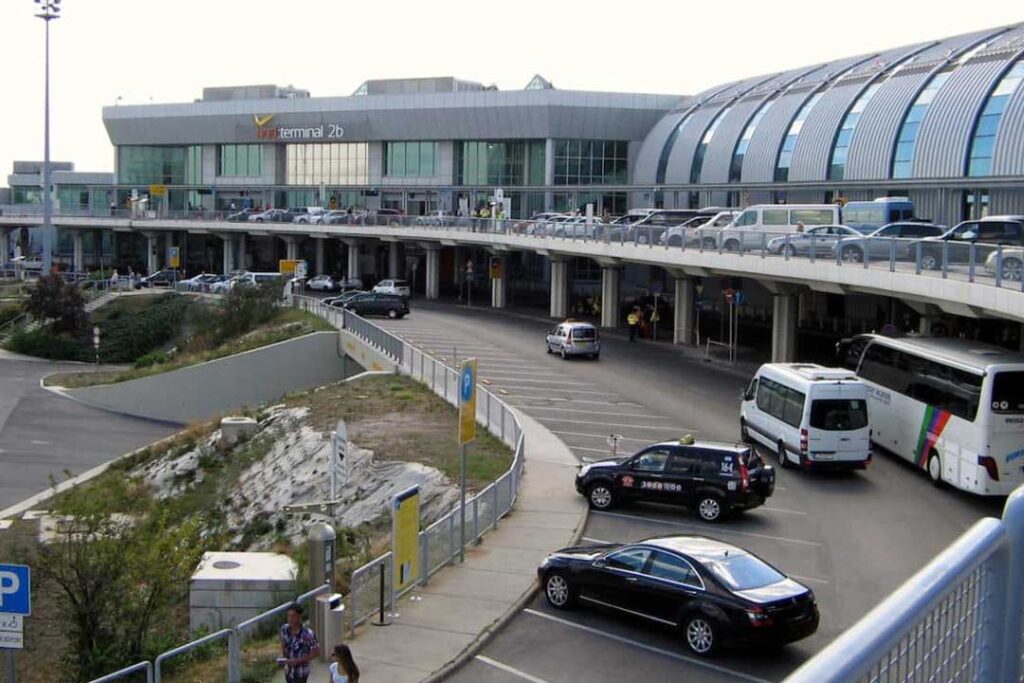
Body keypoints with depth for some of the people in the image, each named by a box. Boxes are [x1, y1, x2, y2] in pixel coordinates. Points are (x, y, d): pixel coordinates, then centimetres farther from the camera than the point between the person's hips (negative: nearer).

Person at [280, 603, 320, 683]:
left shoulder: (308, 634, -28)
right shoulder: (284, 629, -11)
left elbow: (316, 653, -17)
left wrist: (298, 660, -23)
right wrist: (283, 656, -7)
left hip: (301, 673, -5)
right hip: (288, 670, 5)